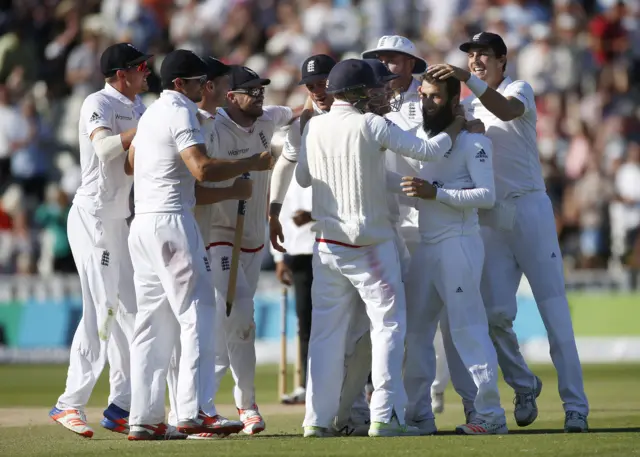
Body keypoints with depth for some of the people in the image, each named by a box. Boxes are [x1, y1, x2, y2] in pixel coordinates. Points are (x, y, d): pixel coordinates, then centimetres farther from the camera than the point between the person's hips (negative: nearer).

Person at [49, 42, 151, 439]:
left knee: (128, 309, 9)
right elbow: (105, 146, -29)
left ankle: (121, 407, 12)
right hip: (94, 216, -9)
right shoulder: (99, 104, -12)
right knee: (102, 309, -13)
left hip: (120, 220, 9)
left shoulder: (138, 108, 15)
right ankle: (71, 404, -11)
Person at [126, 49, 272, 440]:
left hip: (142, 224, 9)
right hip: (172, 221, -9)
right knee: (197, 312, -8)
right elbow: (202, 169, -24)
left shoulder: (152, 113, 18)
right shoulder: (181, 115, -10)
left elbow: (131, 161, 32)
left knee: (153, 320, 9)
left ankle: (145, 419, 5)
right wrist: (252, 164, -17)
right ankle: (194, 412, -15)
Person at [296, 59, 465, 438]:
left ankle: (318, 418, 6)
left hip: (327, 246, 5)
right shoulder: (371, 126, -13)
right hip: (371, 245, -5)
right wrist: (454, 131, 7)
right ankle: (386, 416, -5)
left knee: (327, 329, 9)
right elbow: (428, 150, -11)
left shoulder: (314, 127, 1)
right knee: (389, 324, 1)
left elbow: (303, 177, 13)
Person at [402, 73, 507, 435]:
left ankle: (490, 415, -9)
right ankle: (419, 415, 12)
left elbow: (487, 195, -16)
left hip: (459, 244, -8)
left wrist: (436, 193, -22)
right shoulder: (419, 139, 15)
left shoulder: (472, 140, -6)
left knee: (467, 328, -10)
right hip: (425, 246, 8)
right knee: (416, 330, 7)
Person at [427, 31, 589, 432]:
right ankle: (524, 387, 18)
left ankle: (575, 406, -8)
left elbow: (506, 110, -21)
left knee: (555, 311, -7)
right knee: (496, 313, -3)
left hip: (530, 209, -4)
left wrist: (468, 79, -34)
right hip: (491, 217, 4)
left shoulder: (519, 91, 2)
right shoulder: (468, 106, 17)